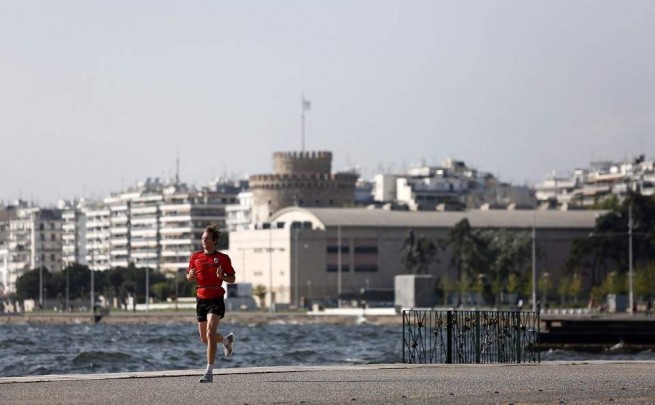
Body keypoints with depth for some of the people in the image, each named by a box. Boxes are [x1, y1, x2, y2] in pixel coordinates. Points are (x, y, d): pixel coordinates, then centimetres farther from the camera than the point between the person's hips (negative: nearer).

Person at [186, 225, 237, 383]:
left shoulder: (223, 258, -2)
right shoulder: (195, 257, 7)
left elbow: (232, 279, 5)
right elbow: (189, 277, 16)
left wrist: (222, 276, -16)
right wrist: (191, 276, -8)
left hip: (216, 300, -5)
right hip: (201, 300, 5)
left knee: (210, 334, -20)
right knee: (205, 338, 13)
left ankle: (209, 372, -19)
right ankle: (227, 340, 47)